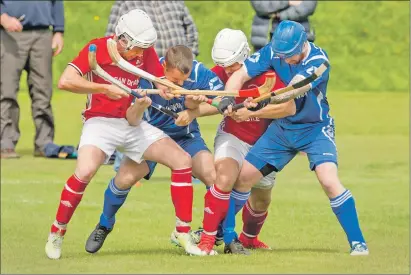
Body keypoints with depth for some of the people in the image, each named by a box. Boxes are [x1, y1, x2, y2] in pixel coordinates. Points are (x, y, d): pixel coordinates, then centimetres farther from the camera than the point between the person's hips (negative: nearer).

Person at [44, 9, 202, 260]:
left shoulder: (146, 52, -1)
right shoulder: (97, 49, -15)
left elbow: (164, 85, 2)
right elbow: (65, 81, -23)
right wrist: (105, 89, -24)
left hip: (133, 123, 5)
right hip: (101, 122, -5)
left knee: (182, 160, -5)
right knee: (85, 171, -31)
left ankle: (183, 233, 3)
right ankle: (56, 234, -13)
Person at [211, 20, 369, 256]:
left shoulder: (318, 60, -25)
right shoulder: (273, 52, -13)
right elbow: (240, 75, -15)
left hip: (315, 129, -4)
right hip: (282, 128, 4)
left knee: (329, 181, -24)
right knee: (243, 177, 3)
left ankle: (358, 243, -16)